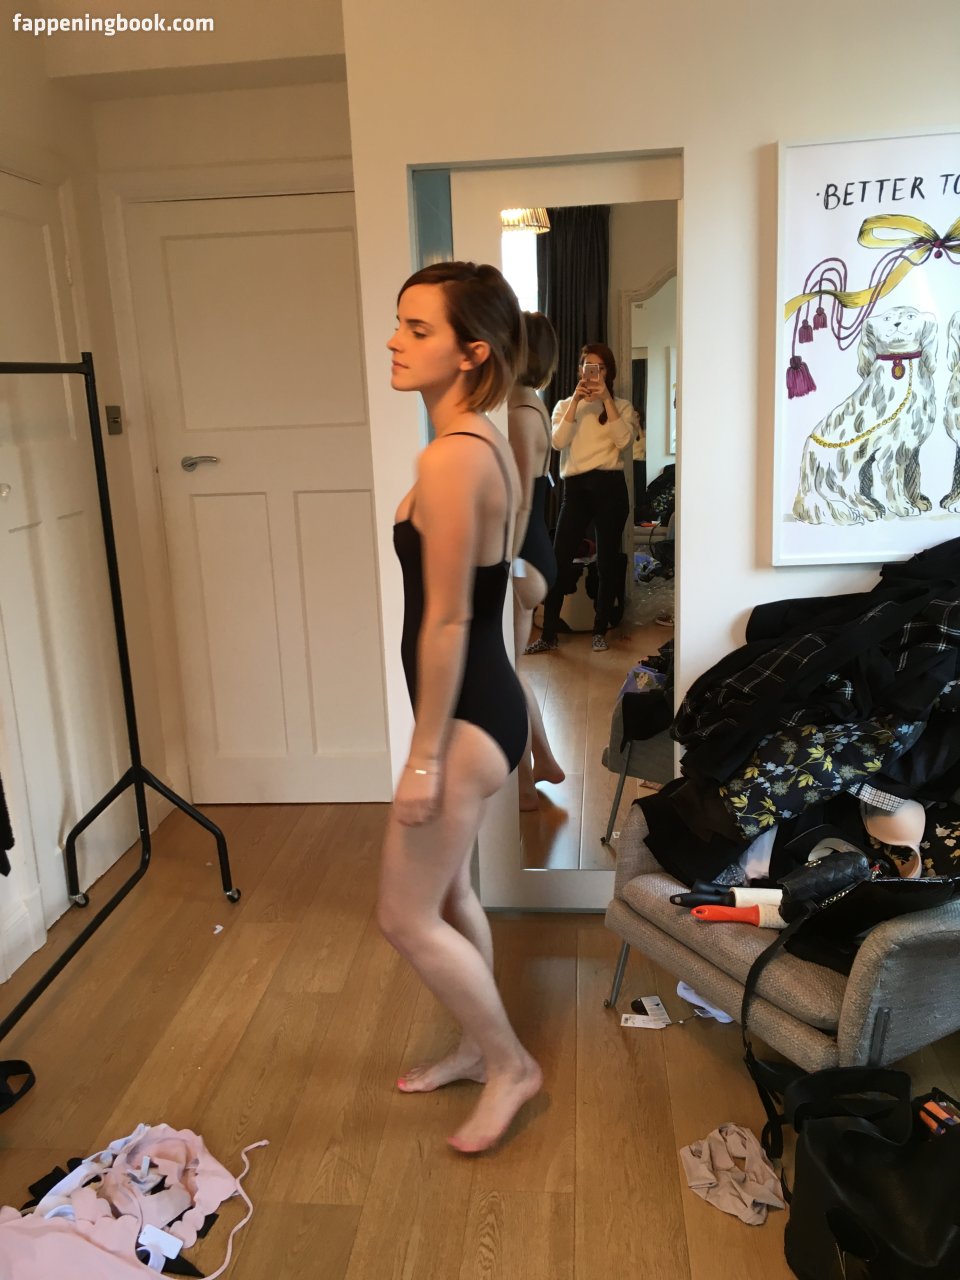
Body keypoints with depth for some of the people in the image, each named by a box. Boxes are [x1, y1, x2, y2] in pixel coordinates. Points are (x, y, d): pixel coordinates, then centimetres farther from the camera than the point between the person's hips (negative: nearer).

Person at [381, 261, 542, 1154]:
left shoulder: (450, 458, -22)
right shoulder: (486, 443, 9)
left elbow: (445, 621, -22)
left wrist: (425, 756, -16)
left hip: (466, 715, -10)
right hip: (485, 703, 10)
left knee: (406, 918, 6)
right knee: (446, 895, 23)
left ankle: (510, 1064, 24)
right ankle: (480, 1046, 41)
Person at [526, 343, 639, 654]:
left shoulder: (621, 406, 10)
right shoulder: (564, 405, 13)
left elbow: (623, 440, -10)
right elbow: (558, 442, -5)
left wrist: (607, 400, -11)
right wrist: (575, 401, -10)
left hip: (609, 487, -1)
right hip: (575, 488, 1)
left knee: (607, 560, 4)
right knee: (559, 561, -5)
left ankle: (600, 631, 16)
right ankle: (549, 635, 1)